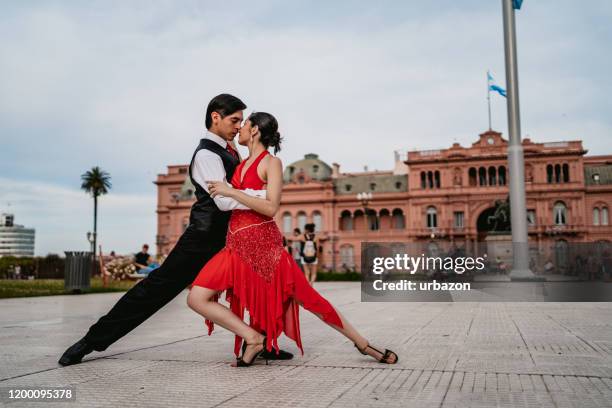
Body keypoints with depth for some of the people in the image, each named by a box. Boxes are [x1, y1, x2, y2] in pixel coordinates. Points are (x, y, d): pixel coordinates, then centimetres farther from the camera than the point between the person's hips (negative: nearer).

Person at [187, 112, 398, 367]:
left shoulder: (271, 163, -4)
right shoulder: (241, 164, 16)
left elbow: (271, 208, -18)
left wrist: (230, 192, -19)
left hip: (263, 243, -6)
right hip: (237, 245, 7)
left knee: (306, 297, -2)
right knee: (196, 299, -8)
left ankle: (364, 346, 12)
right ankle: (253, 338, -2)